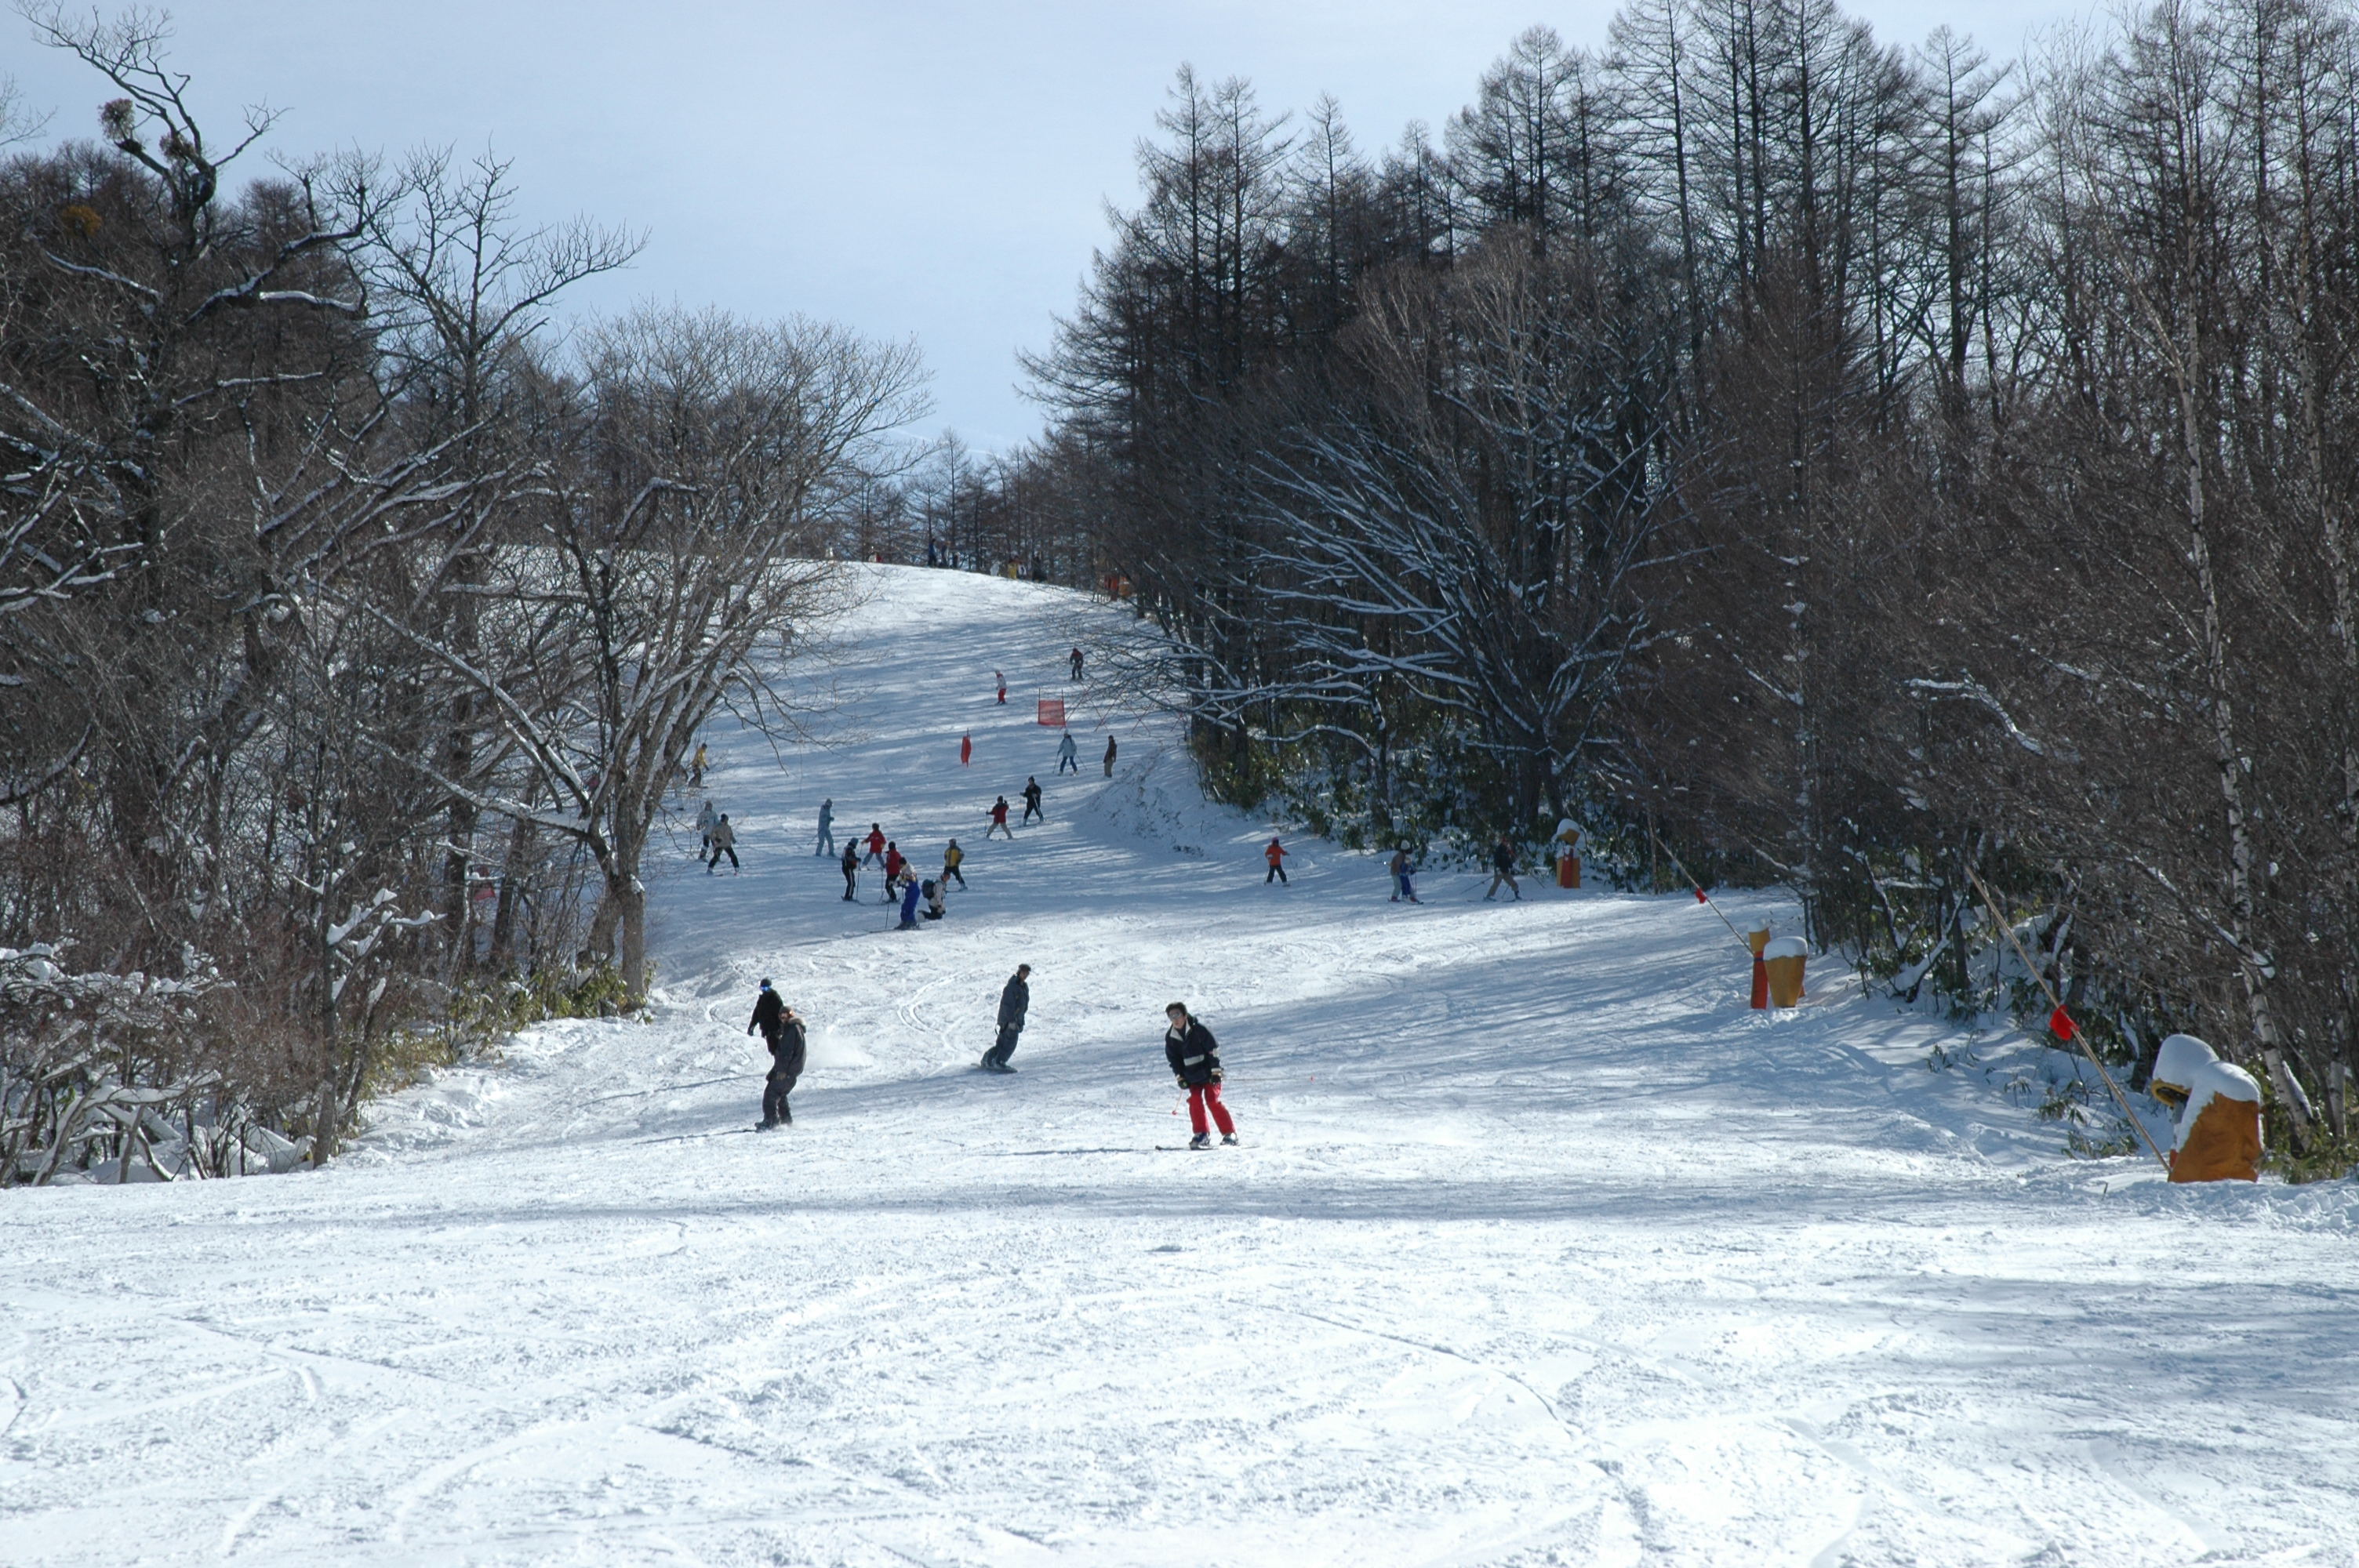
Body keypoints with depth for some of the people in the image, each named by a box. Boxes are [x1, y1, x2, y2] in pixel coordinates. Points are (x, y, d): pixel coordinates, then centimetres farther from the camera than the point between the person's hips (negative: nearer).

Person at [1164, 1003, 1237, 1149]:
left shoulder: (1198, 1029, -12)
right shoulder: (1170, 1037, 3)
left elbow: (1213, 1050, -10)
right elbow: (1173, 1059, 12)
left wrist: (1216, 1072, -13)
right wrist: (1180, 1077, 1)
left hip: (1208, 1073, -5)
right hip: (1192, 1077, 5)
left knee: (1212, 1101, -13)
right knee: (1195, 1101, -10)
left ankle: (1230, 1133, -8)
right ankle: (1202, 1135, -2)